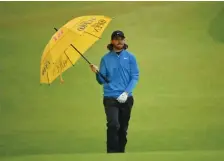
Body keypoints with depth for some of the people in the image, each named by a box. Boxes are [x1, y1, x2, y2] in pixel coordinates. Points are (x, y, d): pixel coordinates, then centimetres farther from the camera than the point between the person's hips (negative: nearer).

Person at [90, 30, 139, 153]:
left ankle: (121, 151, 20)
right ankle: (112, 153, -16)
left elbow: (135, 77, -1)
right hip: (110, 98, -2)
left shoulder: (130, 57, 4)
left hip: (126, 98, 2)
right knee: (113, 125, -19)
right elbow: (102, 81, 3)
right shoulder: (106, 58, 3)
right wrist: (97, 73, -19)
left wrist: (126, 92, -14)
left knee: (123, 128, 9)